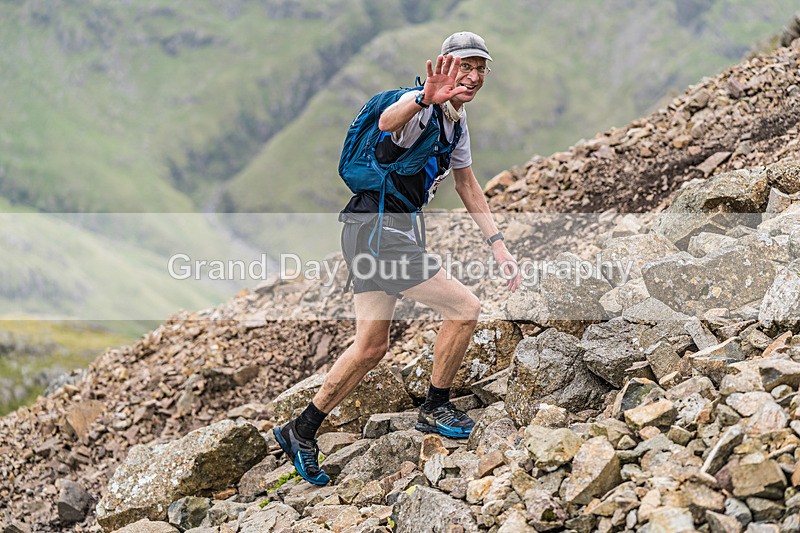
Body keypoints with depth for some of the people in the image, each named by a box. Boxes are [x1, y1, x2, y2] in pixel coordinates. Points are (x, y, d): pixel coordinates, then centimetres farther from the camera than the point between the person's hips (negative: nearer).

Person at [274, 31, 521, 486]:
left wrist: (498, 244, 18)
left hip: (394, 230, 10)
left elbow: (468, 184, 25)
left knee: (372, 348, 12)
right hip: (378, 230, -10)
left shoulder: (457, 121, 15)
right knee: (465, 308, -7)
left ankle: (302, 432, 22)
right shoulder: (423, 108, -16)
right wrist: (425, 99, -63)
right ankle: (436, 410, 12)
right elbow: (388, 122, -41)